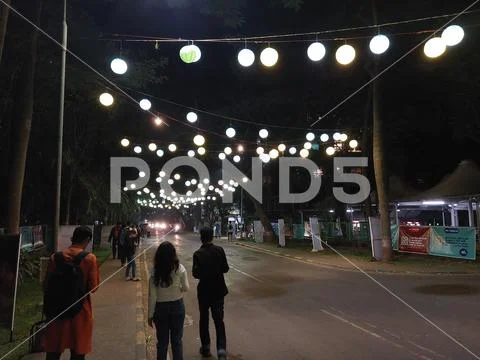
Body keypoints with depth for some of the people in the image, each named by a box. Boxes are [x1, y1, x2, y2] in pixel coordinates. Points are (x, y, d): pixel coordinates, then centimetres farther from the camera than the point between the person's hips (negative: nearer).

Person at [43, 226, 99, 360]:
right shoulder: (89, 258, -14)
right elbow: (93, 287, -12)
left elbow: (47, 285, 4)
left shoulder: (55, 257, -3)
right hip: (80, 310, -3)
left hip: (57, 309, 3)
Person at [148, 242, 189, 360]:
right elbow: (186, 288, -5)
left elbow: (152, 296, -10)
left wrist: (150, 315, -1)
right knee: (177, 339, 15)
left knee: (162, 341, 16)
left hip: (160, 307, 0)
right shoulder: (180, 269, -14)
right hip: (177, 306, 0)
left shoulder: (155, 272, -13)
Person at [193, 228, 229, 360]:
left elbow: (196, 274, -15)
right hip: (218, 290, 1)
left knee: (204, 319, 16)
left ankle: (206, 348, 26)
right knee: (219, 320, 8)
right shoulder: (219, 250, -9)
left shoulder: (198, 254, -15)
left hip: (204, 291, -1)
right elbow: (225, 268, -6)